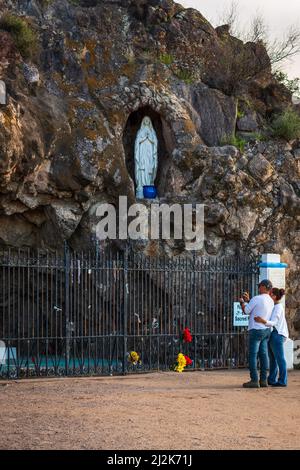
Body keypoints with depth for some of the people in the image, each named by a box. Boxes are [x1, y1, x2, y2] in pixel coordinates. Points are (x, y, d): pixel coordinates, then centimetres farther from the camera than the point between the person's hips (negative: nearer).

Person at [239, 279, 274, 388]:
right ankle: (263, 380, 8)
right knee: (263, 354, 8)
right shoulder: (271, 301, 11)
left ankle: (254, 380, -10)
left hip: (256, 330, -8)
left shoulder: (257, 299, -14)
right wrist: (248, 300, 22)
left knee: (253, 355, -6)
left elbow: (246, 311, -6)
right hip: (267, 330, 8)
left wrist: (242, 302, 12)